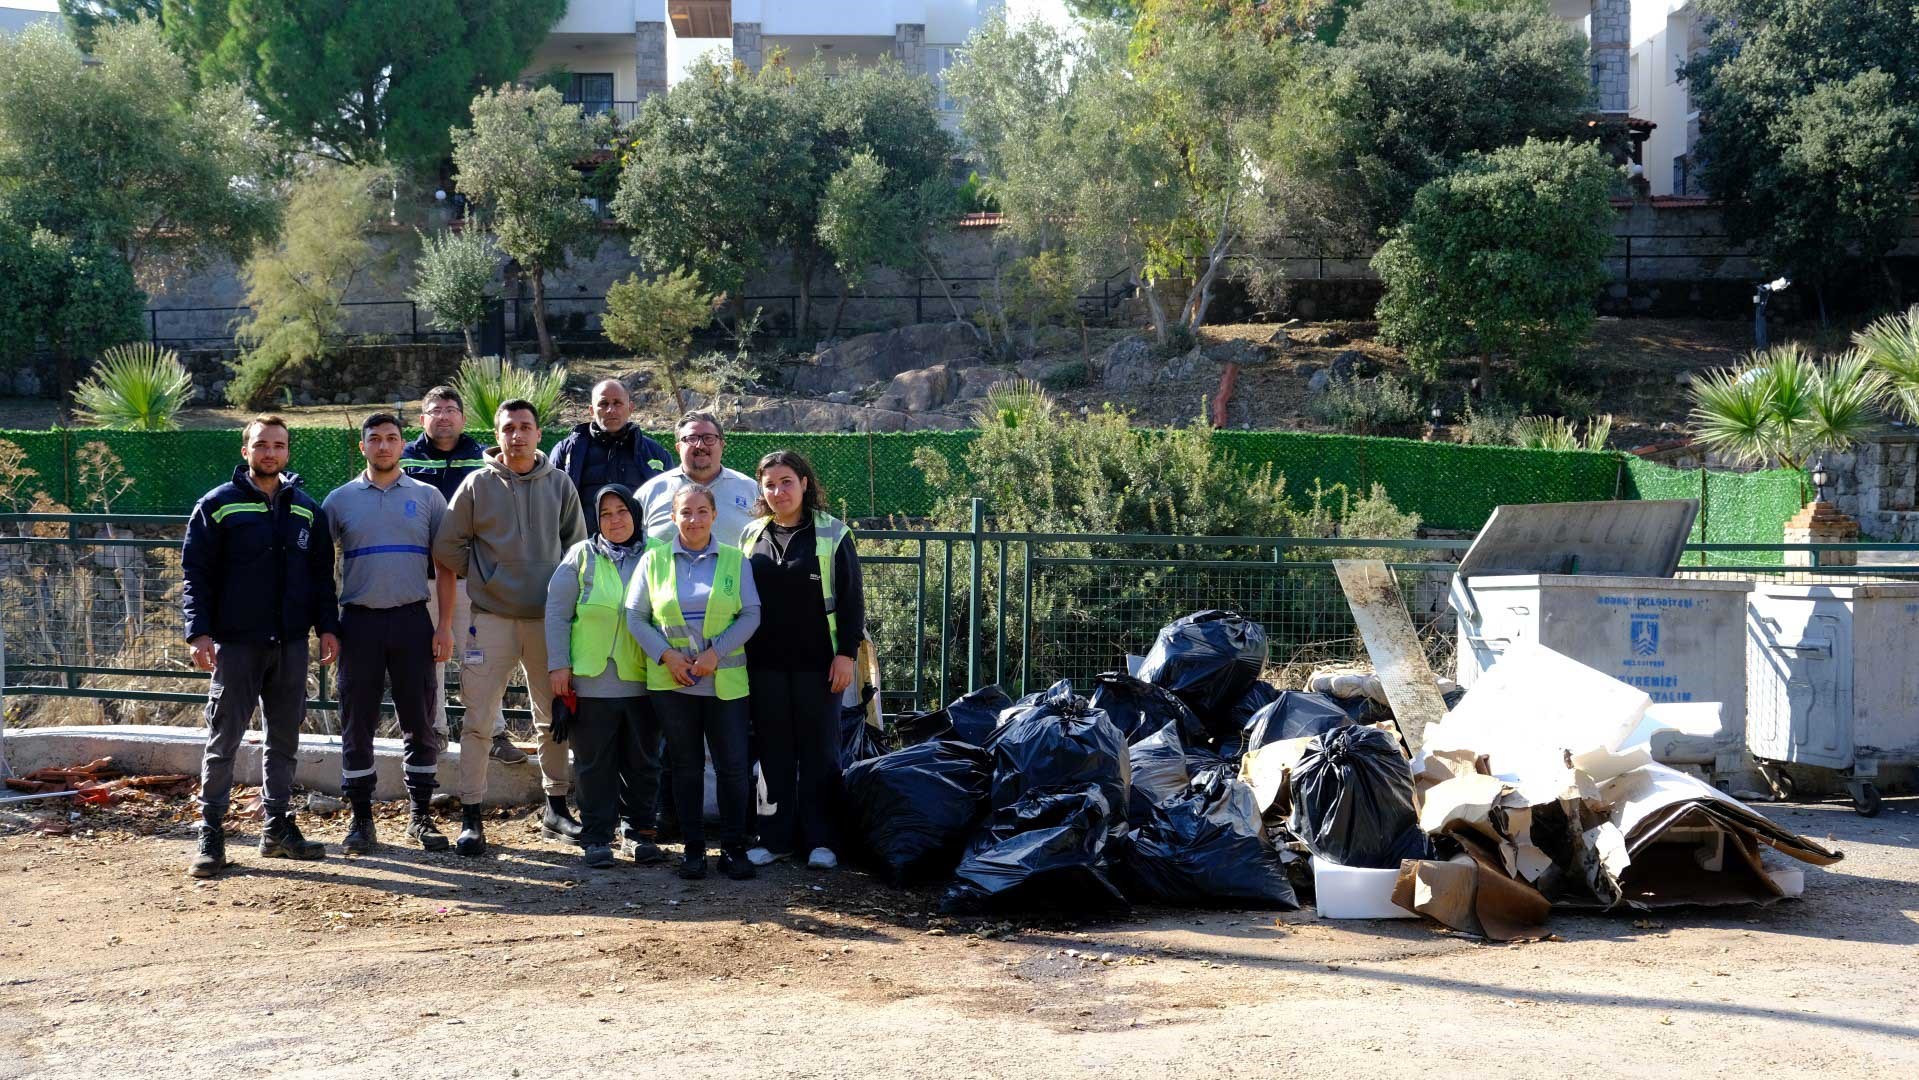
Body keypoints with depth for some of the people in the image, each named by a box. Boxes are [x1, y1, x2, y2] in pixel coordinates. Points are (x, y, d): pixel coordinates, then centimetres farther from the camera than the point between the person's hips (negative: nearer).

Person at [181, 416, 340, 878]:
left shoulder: (307, 509, 10)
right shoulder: (218, 506, -1)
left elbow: (321, 574, 13)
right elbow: (196, 573, -4)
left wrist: (327, 626, 3)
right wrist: (199, 632, -13)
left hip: (291, 644, 4)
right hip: (235, 644, -4)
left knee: (285, 738, 9)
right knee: (224, 739, -2)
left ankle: (278, 827, 18)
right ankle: (211, 833, 4)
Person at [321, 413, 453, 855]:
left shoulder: (427, 497, 7)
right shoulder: (340, 500, 7)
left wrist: (445, 626, -1)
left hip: (413, 619, 0)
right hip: (359, 620, 0)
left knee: (420, 722, 4)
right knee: (357, 723, 3)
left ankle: (422, 816, 13)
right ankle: (361, 819, 12)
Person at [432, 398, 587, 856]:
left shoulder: (559, 485, 6)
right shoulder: (478, 484, 0)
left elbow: (576, 548, 13)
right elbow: (447, 548, 5)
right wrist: (485, 579, 6)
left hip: (549, 617, 2)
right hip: (492, 617, -2)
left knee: (554, 718, 10)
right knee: (478, 720, -4)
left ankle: (556, 808, 23)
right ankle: (470, 816, 3)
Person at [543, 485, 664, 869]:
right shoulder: (581, 556, 3)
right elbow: (557, 611, 3)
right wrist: (558, 664, -3)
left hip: (643, 680, 1)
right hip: (592, 681, -1)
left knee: (643, 761, 9)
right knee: (595, 763, 5)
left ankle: (638, 831, 21)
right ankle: (597, 837, 13)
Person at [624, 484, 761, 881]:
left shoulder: (735, 560, 5)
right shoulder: (654, 560, 6)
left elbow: (751, 615, 0)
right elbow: (635, 616, 3)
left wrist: (717, 652, -12)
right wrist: (666, 655, -9)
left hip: (725, 682, 0)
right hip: (672, 682, 1)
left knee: (733, 765, -3)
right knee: (685, 765, 7)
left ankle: (733, 847, 9)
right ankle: (693, 847, 16)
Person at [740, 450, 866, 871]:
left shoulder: (831, 535, -1)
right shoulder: (751, 536, 9)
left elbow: (851, 599, -2)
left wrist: (847, 653, -9)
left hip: (817, 662, -3)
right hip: (765, 663, 3)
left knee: (820, 751, 3)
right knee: (773, 751, 7)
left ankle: (820, 840, 10)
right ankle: (776, 838, 14)